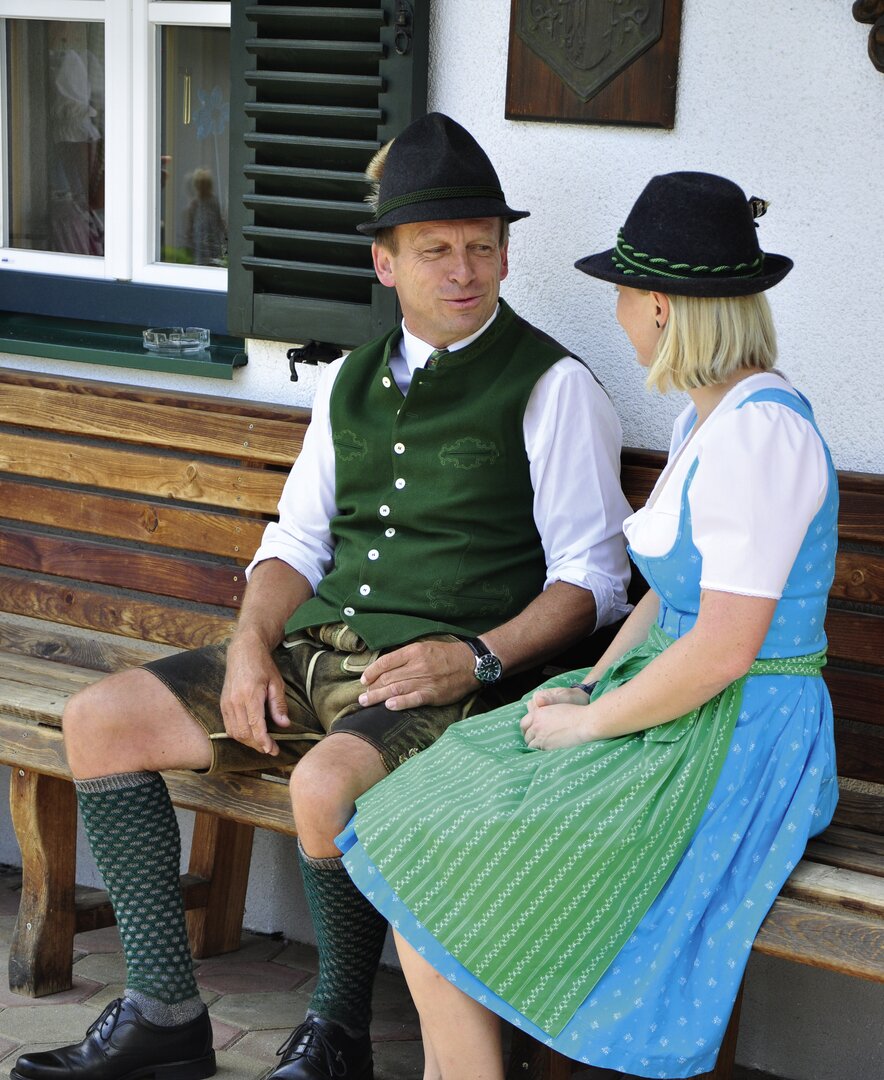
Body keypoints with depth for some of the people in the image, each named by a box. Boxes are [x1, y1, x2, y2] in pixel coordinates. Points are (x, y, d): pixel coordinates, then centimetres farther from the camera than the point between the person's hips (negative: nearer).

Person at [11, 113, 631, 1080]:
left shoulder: (551, 386, -2)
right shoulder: (352, 381, 17)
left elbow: (592, 578, -6)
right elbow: (296, 540, 18)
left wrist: (475, 658, -19)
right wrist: (252, 645, -2)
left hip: (435, 675, -7)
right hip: (311, 652, 7)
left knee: (326, 783, -36)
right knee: (98, 723, -5)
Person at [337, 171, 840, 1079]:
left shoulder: (759, 432, -20)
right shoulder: (705, 421, 11)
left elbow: (725, 646, -23)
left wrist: (587, 723, -13)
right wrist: (586, 688, 3)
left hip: (730, 754, -9)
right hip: (677, 720, 9)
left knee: (433, 887, -13)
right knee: (413, 822, 2)